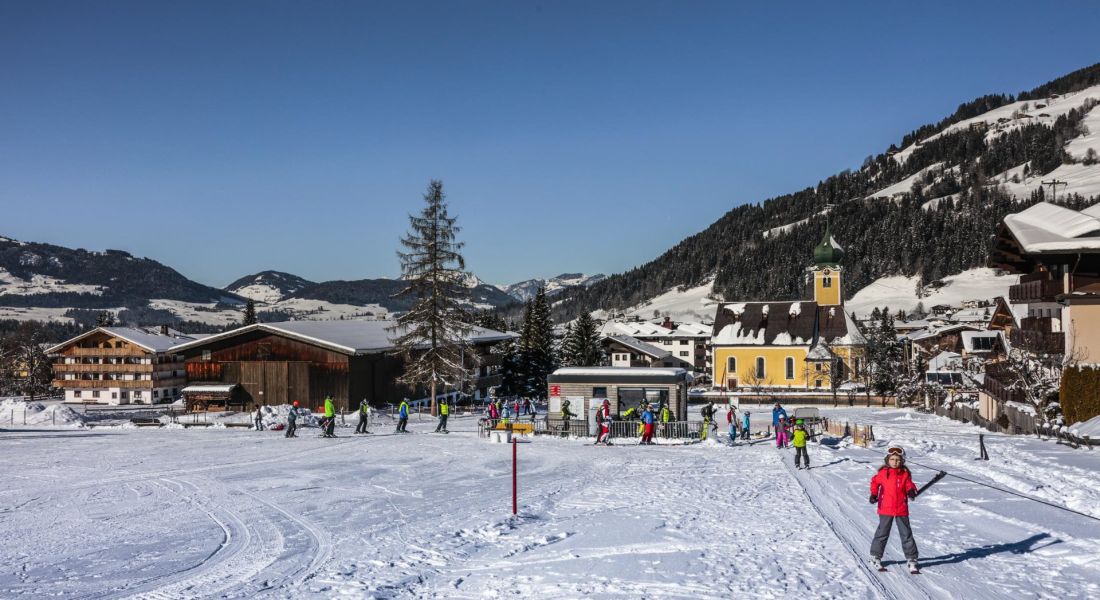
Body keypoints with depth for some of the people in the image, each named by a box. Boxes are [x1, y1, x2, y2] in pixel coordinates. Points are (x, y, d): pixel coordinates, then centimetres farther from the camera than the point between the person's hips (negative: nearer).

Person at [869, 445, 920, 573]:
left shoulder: (905, 474, 0)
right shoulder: (883, 473, -2)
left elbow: (909, 485, 4)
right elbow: (875, 482, 11)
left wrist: (911, 491, -18)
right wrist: (874, 494, 0)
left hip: (901, 510, 1)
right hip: (886, 509, -1)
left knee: (906, 534, 5)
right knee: (882, 533, 7)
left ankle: (912, 559, 14)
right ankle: (875, 556, 19)